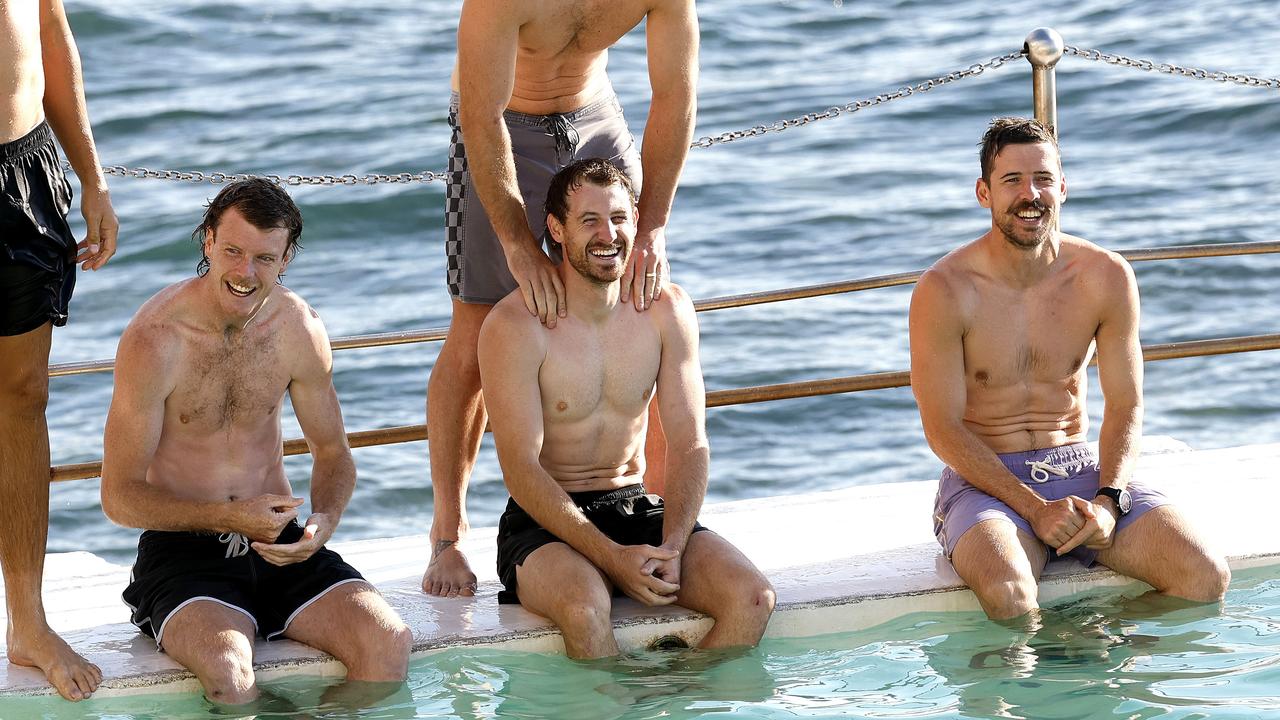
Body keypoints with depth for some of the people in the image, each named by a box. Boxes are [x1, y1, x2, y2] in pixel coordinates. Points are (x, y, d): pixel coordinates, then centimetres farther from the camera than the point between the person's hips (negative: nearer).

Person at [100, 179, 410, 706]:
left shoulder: (299, 330, 1)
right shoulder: (154, 340, -13)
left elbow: (332, 452, 14)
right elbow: (119, 497, -9)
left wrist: (325, 522, -8)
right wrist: (229, 518, -20)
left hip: (277, 543, 4)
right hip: (183, 549, -4)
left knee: (388, 643, -21)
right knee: (227, 670, -35)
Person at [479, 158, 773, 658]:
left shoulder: (666, 309, 1)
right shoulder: (514, 327, -13)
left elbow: (688, 444, 0)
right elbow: (522, 470, -16)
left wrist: (672, 547, -17)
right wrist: (611, 556, -26)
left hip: (638, 508, 4)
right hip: (544, 522, -4)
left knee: (752, 599, -20)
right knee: (584, 607, -37)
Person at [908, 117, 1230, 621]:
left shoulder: (1107, 278, -1)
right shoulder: (944, 291, -12)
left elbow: (1125, 407, 5)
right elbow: (943, 430, -10)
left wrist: (1108, 502, -14)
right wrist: (1034, 508, -19)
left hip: (1080, 467, 4)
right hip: (985, 479, -4)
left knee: (1207, 579, -18)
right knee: (1008, 595, -37)